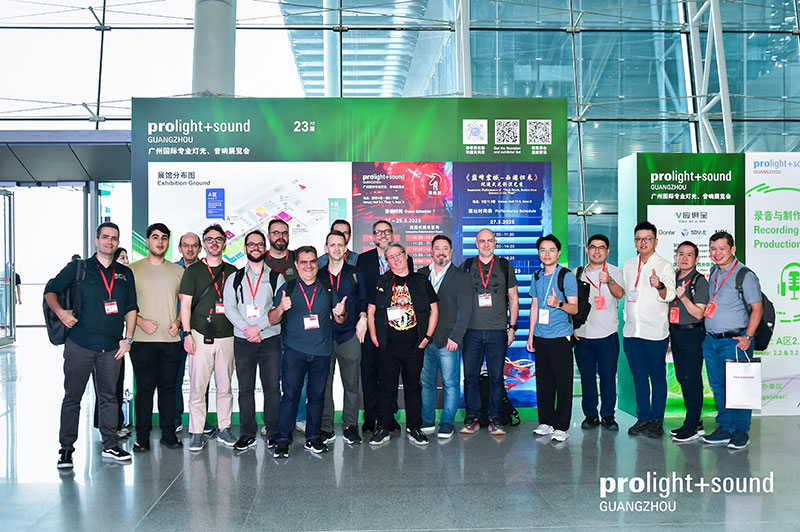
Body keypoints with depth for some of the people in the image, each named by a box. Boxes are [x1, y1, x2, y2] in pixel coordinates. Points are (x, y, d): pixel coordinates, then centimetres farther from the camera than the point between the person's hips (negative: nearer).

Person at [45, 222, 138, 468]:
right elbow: (50, 291, 7)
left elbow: (131, 308, 14)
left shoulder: (125, 273, 12)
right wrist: (60, 312, -11)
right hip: (79, 344, -2)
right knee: (72, 397, 3)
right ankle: (66, 448, 11)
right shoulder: (78, 268, 4)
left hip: (111, 347, 3)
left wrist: (128, 338, 5)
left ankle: (110, 445, 17)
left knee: (109, 396, 8)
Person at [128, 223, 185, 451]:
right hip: (143, 340, -2)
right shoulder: (133, 270, 3)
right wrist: (140, 321, -11)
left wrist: (177, 322, -2)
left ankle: (168, 434, 16)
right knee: (145, 387, 0)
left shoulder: (178, 271, 11)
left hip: (171, 340, 2)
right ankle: (142, 436, 10)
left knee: (168, 387, 7)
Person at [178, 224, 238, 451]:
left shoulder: (232, 271, 12)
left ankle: (224, 429, 17)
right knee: (198, 386, -3)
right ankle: (197, 433, 5)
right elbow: (185, 304, 2)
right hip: (200, 336, -2)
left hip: (226, 336, 2)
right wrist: (187, 334, -7)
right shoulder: (193, 270, 6)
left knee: (225, 386, 6)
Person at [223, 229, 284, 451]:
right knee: (245, 389, 4)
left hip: (270, 339, -1)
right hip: (243, 341, 1)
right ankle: (247, 434, 13)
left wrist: (259, 327, -13)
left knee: (272, 387, -1)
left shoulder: (276, 277, 7)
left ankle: (274, 433, 9)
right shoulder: (235, 278, 11)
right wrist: (246, 328, -12)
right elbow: (229, 308, 2)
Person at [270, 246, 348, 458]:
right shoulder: (287, 288, 6)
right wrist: (281, 308, -19)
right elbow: (272, 320, 2)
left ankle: (313, 437, 18)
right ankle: (283, 440, 2)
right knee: (290, 394, -6)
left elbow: (339, 320, 13)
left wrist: (341, 313, -11)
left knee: (317, 395, 7)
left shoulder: (327, 288, 10)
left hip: (322, 351, 2)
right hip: (295, 350, -2)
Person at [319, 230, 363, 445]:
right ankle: (326, 428, 13)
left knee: (351, 384, 5)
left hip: (350, 336, 0)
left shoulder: (355, 274, 6)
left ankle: (350, 426, 16)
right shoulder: (318, 275, 8)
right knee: (324, 384, 3)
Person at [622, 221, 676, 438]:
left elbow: (669, 295, -16)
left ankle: (657, 420, 11)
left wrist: (660, 286, -37)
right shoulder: (628, 265, 13)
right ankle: (643, 418, 20)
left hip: (655, 331, -5)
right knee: (639, 375, 11)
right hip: (631, 331, 5)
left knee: (657, 376, 2)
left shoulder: (664, 266, -3)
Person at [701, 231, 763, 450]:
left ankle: (741, 431, 10)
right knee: (718, 386, 11)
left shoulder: (745, 275, -7)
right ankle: (725, 428, 21)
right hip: (711, 340, 7)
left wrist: (748, 336, -17)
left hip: (734, 341, -6)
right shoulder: (713, 273, 13)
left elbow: (757, 308, -10)